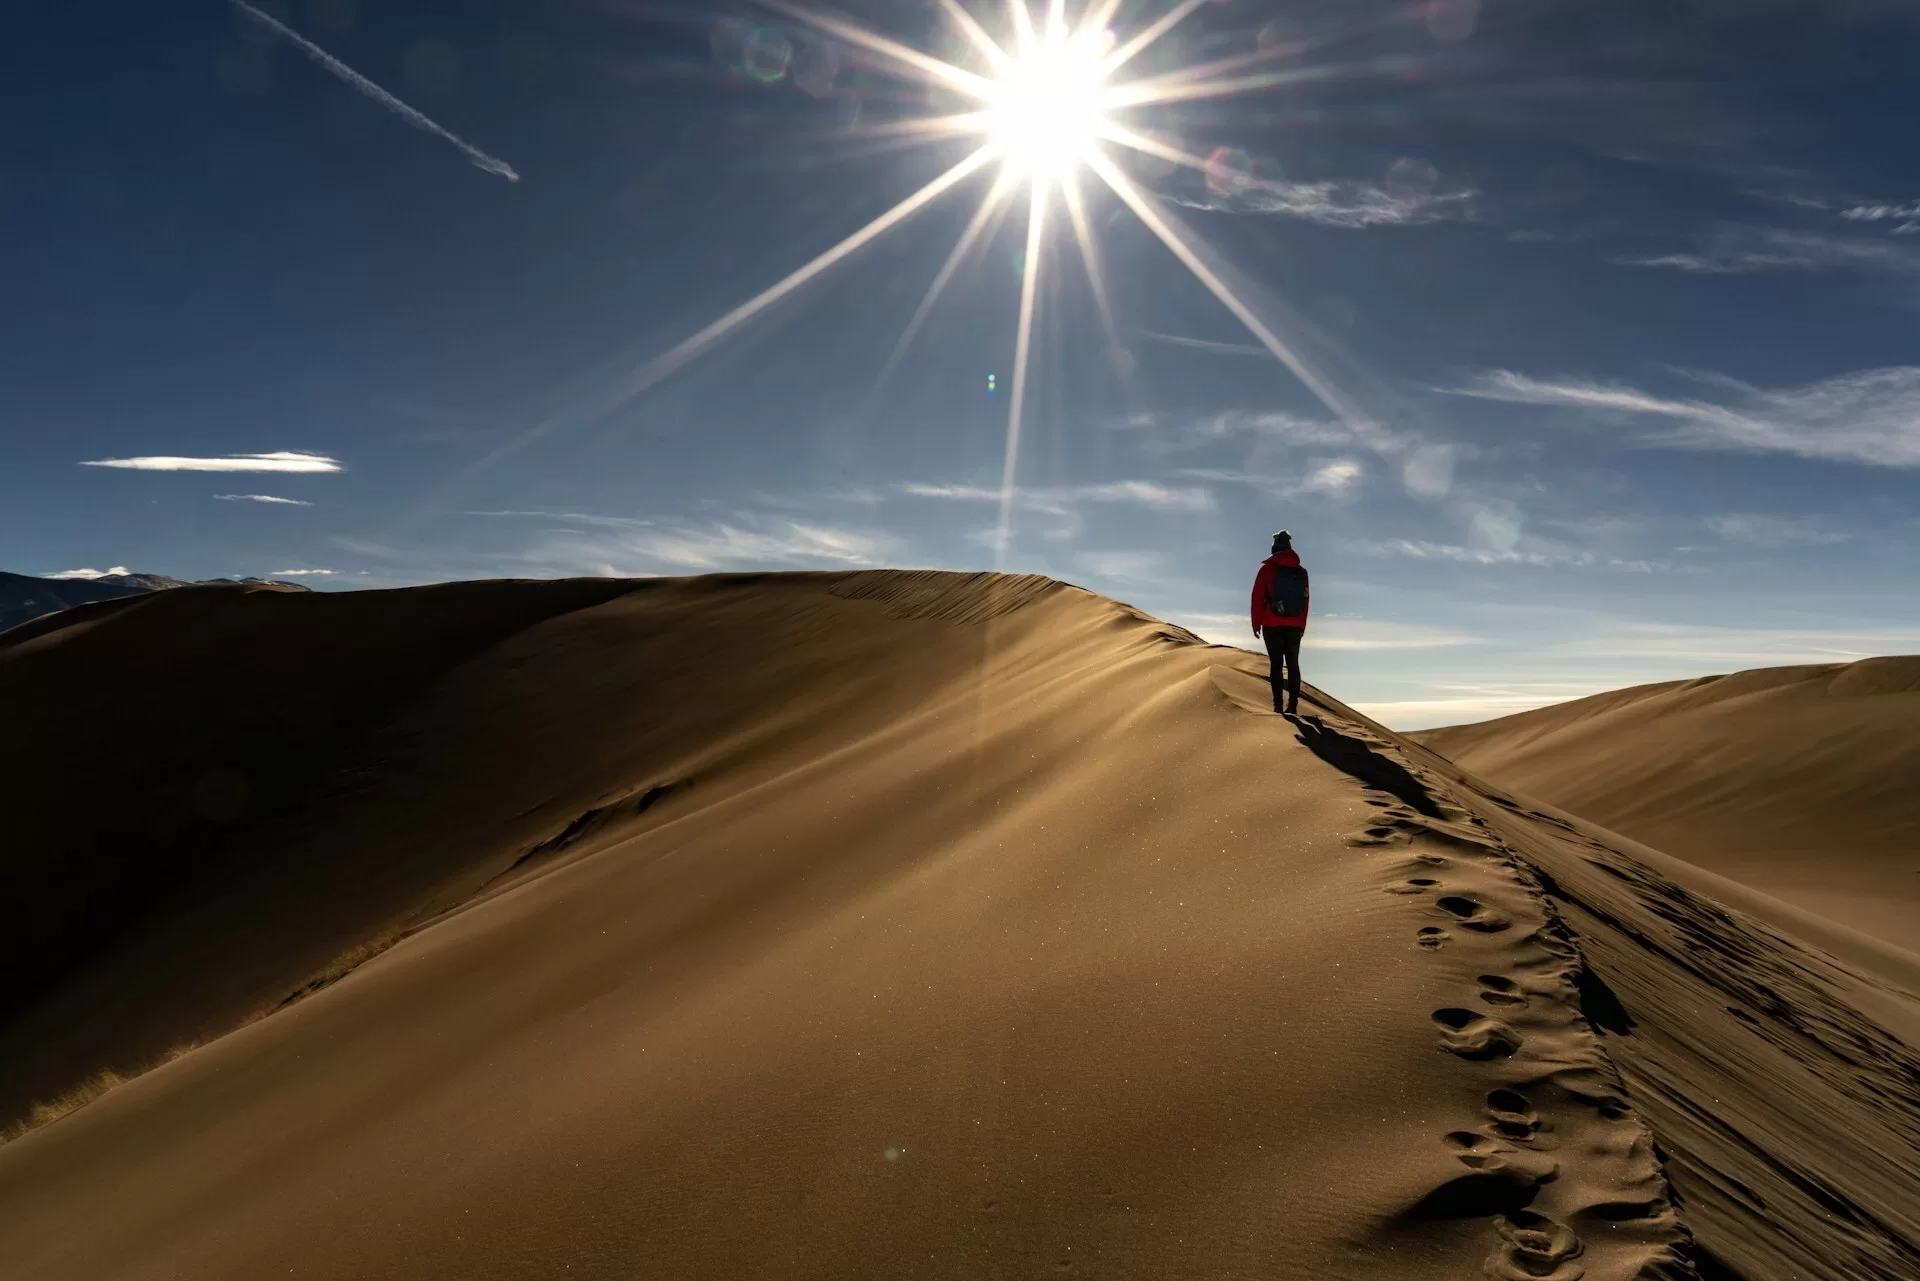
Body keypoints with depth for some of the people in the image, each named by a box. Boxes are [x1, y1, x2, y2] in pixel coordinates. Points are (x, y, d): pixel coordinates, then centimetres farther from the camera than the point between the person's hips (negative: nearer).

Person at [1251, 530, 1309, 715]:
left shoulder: (1267, 569, -5)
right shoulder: (1301, 572, 6)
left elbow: (1258, 598, -5)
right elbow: (1305, 600, 11)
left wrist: (1256, 624, 3)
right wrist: (1302, 626, 19)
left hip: (1272, 625, -3)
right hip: (1295, 626, 3)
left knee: (1276, 664, 0)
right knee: (1293, 664, 7)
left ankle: (1278, 704, -6)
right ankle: (1292, 704, 0)